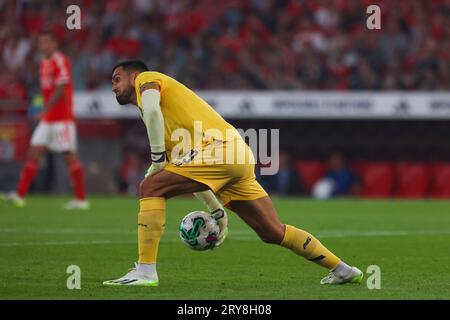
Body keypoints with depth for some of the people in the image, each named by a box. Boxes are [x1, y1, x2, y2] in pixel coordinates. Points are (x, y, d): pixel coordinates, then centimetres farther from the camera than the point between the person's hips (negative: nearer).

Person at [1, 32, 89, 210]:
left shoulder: (60, 61, -11)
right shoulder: (44, 63, 15)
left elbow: (60, 90, -19)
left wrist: (45, 110, -24)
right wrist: (45, 113, 15)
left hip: (62, 118, -9)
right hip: (47, 119, 9)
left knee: (69, 156, -4)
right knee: (33, 153, 0)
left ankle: (81, 199, 2)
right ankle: (20, 195, -4)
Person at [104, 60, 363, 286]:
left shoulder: (146, 78, 10)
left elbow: (152, 111, -14)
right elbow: (188, 174, 34)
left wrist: (157, 159, -9)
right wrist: (217, 211, 32)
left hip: (219, 147, -10)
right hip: (239, 159, 10)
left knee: (151, 187, -12)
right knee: (273, 232, 13)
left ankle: (145, 270, -18)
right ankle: (342, 269, 20)